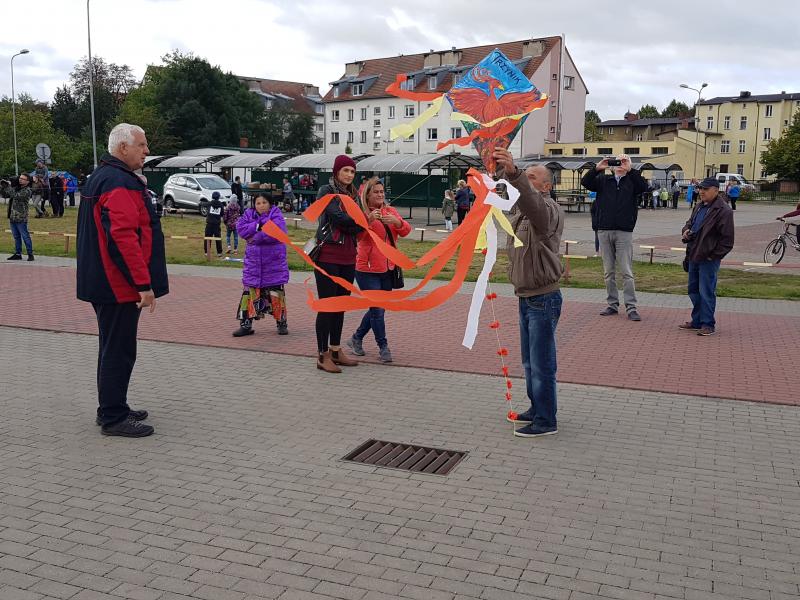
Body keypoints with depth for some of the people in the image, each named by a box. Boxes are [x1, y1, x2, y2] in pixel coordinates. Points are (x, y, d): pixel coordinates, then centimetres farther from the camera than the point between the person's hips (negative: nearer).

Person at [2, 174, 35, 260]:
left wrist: (9, 186, -13)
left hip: (21, 218, -8)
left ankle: (30, 254, 0)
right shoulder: (16, 188, 15)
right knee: (16, 237, 12)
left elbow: (16, 196, -22)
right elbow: (4, 194, 19)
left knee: (25, 236, -4)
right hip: (12, 217, 8)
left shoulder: (27, 191, -9)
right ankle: (18, 254, 18)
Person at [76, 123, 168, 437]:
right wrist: (144, 283, -25)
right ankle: (113, 417, 5)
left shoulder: (100, 177, 17)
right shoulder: (120, 183, -18)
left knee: (113, 346, 18)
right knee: (119, 350, -3)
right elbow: (124, 237, -26)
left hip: (103, 282, 11)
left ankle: (111, 409, 29)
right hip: (120, 285, -11)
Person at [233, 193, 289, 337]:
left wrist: (254, 237, -16)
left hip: (274, 263, -3)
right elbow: (241, 228, -8)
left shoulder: (276, 215, -5)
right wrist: (259, 226, -18)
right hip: (253, 262, 3)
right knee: (249, 292, 3)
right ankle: (246, 324, 11)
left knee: (276, 294, 5)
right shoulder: (249, 215, 7)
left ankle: (282, 323, 19)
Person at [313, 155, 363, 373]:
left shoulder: (353, 194, 16)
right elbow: (337, 216, -16)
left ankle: (336, 350, 20)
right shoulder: (326, 191, -2)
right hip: (328, 255, -6)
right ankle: (323, 355, 0)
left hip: (348, 257, 6)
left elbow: (358, 227, 6)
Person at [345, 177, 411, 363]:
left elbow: (406, 231, -3)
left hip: (387, 269, 6)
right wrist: (369, 220, -38)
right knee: (377, 309, -6)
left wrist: (397, 222, -23)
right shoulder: (362, 213, -8)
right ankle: (383, 347, 8)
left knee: (377, 308, 13)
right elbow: (358, 235, -22)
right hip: (368, 269, -6)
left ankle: (356, 339, 31)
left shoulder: (390, 211, 7)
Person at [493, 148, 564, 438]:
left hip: (543, 299, -9)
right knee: (529, 362, 19)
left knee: (542, 364, -2)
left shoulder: (548, 208, -18)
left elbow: (533, 203, -40)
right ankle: (536, 409, 34)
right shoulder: (519, 209, 13)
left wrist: (513, 173, -57)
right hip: (526, 297, 9)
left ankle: (546, 421, 9)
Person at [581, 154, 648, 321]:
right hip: (604, 231, 3)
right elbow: (585, 182, -1)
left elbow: (644, 187, -13)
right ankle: (612, 304, 18)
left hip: (624, 232, -2)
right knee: (608, 272, 9)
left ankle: (631, 307, 1)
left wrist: (629, 170, -17)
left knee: (627, 272, -3)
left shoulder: (632, 181, 7)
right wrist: (597, 168, -13)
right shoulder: (603, 179, 11)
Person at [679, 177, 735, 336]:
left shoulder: (724, 211, -14)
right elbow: (690, 222, 27)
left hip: (708, 259, -9)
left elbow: (727, 239, -13)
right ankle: (697, 321, 27)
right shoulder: (700, 206, 12)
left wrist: (714, 255, -14)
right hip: (694, 256, 9)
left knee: (706, 292, -3)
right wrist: (686, 230, 4)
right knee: (694, 290, 15)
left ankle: (708, 324, 6)